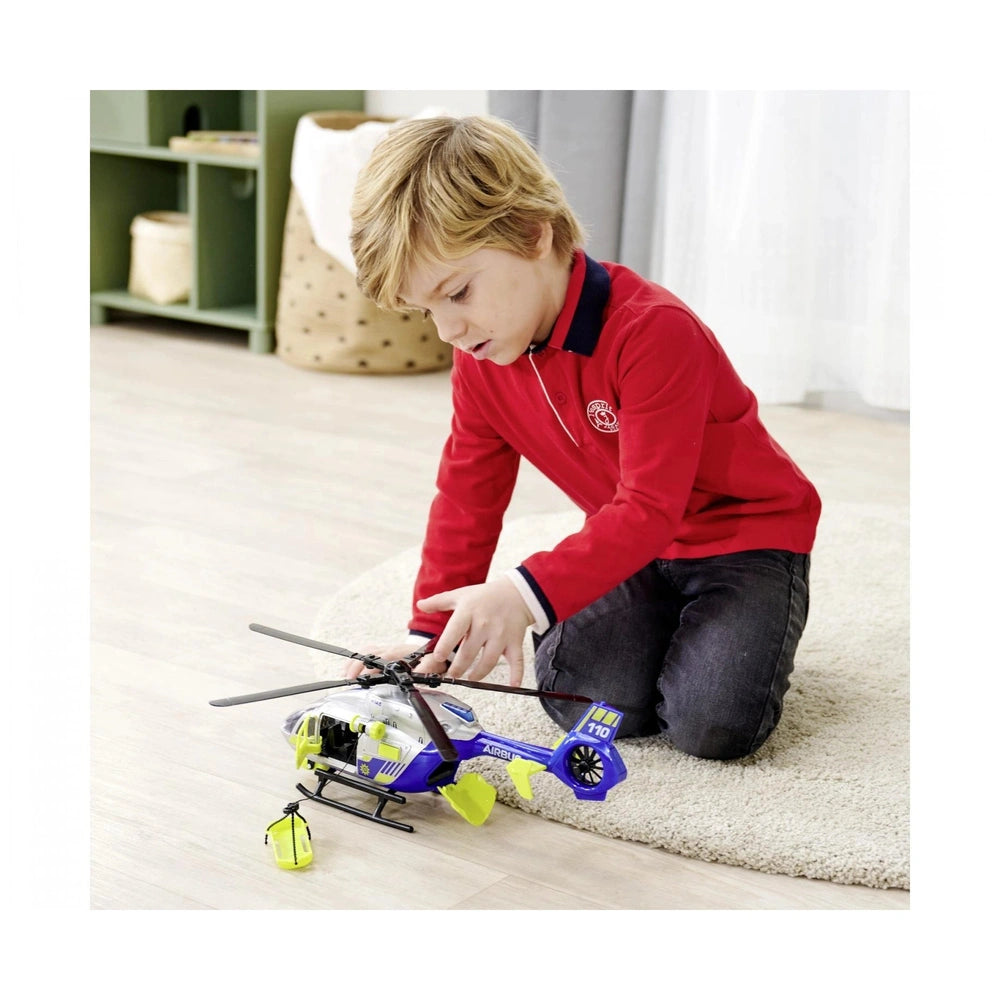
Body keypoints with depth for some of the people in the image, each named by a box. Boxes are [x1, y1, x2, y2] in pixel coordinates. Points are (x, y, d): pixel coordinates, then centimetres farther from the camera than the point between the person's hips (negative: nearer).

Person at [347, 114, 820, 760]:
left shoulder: (653, 331, -30)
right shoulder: (480, 357, -6)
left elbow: (651, 508, -33)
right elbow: (467, 496, 4)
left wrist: (528, 593, -45)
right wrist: (433, 633, -1)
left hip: (746, 532, -6)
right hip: (633, 543, 6)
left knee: (713, 723, -24)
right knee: (577, 696, -17)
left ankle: (733, 631, 8)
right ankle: (669, 622, 13)